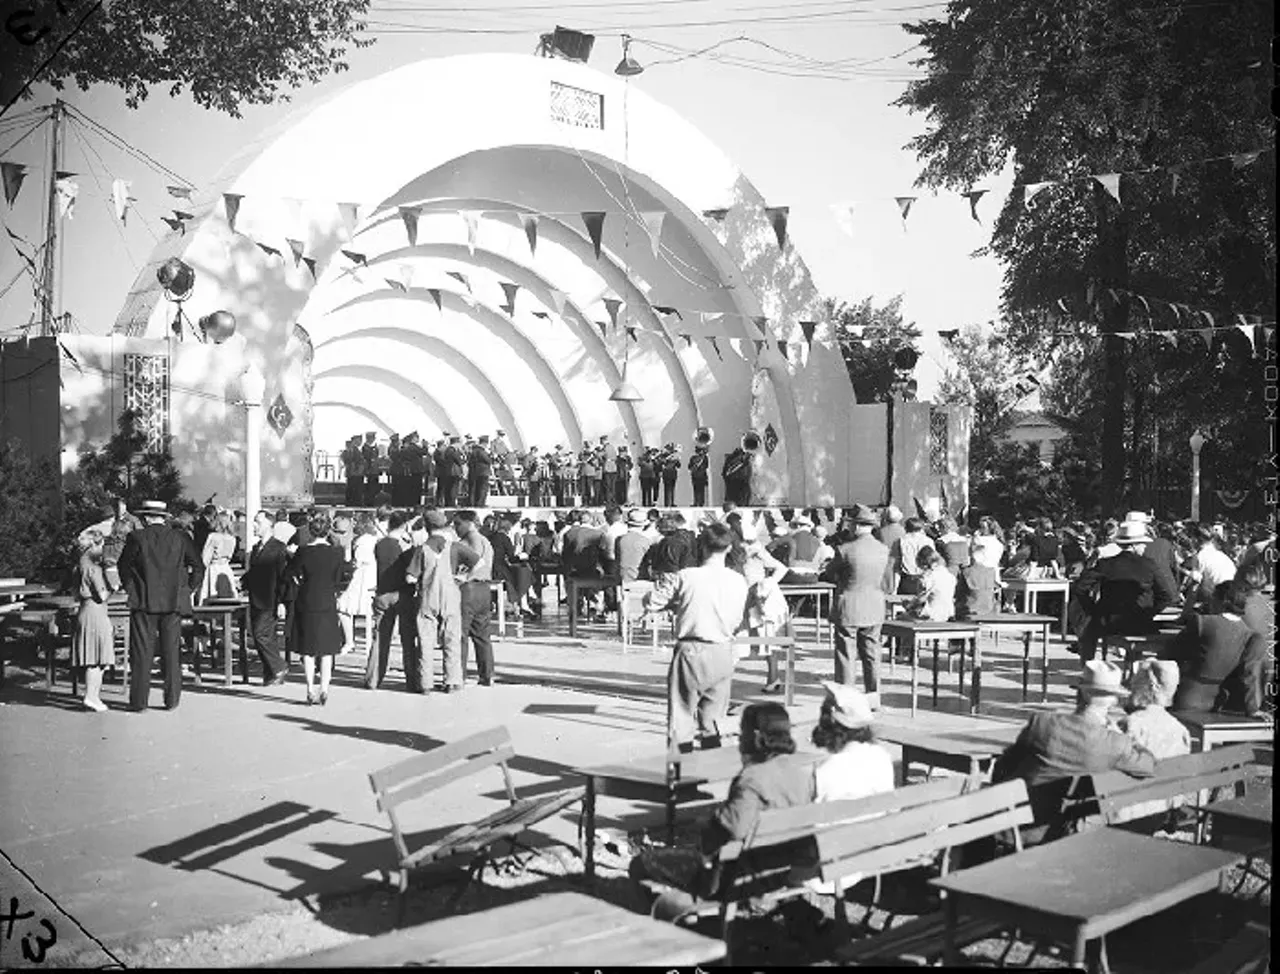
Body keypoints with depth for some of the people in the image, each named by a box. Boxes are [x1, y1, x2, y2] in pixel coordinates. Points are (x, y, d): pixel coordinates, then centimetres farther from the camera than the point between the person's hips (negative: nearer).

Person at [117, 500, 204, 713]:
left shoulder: (136, 538, -5)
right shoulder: (179, 538, 1)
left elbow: (123, 567, 5)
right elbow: (198, 566, 5)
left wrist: (131, 589, 18)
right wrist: (188, 589, 13)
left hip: (143, 602, -2)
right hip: (172, 602, 2)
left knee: (141, 654, 4)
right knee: (171, 653, 8)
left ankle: (139, 701, 6)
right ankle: (172, 700, 11)